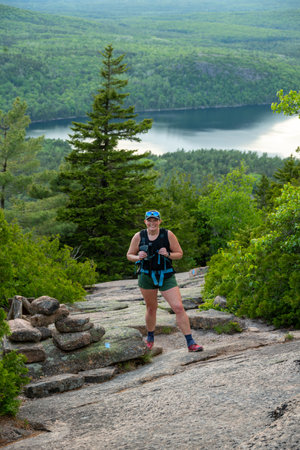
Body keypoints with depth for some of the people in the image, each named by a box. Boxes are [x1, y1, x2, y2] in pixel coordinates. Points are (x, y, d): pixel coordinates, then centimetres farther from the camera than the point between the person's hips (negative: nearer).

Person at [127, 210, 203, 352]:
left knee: (178, 307, -11)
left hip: (166, 276, -1)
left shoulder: (168, 235, -6)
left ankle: (190, 343, -8)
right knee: (151, 308, 14)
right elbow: (129, 255, 8)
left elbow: (179, 254, 1)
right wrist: (138, 257, -14)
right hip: (147, 276, 1)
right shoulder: (139, 236, -2)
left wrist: (168, 254, -19)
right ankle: (150, 339, 38)